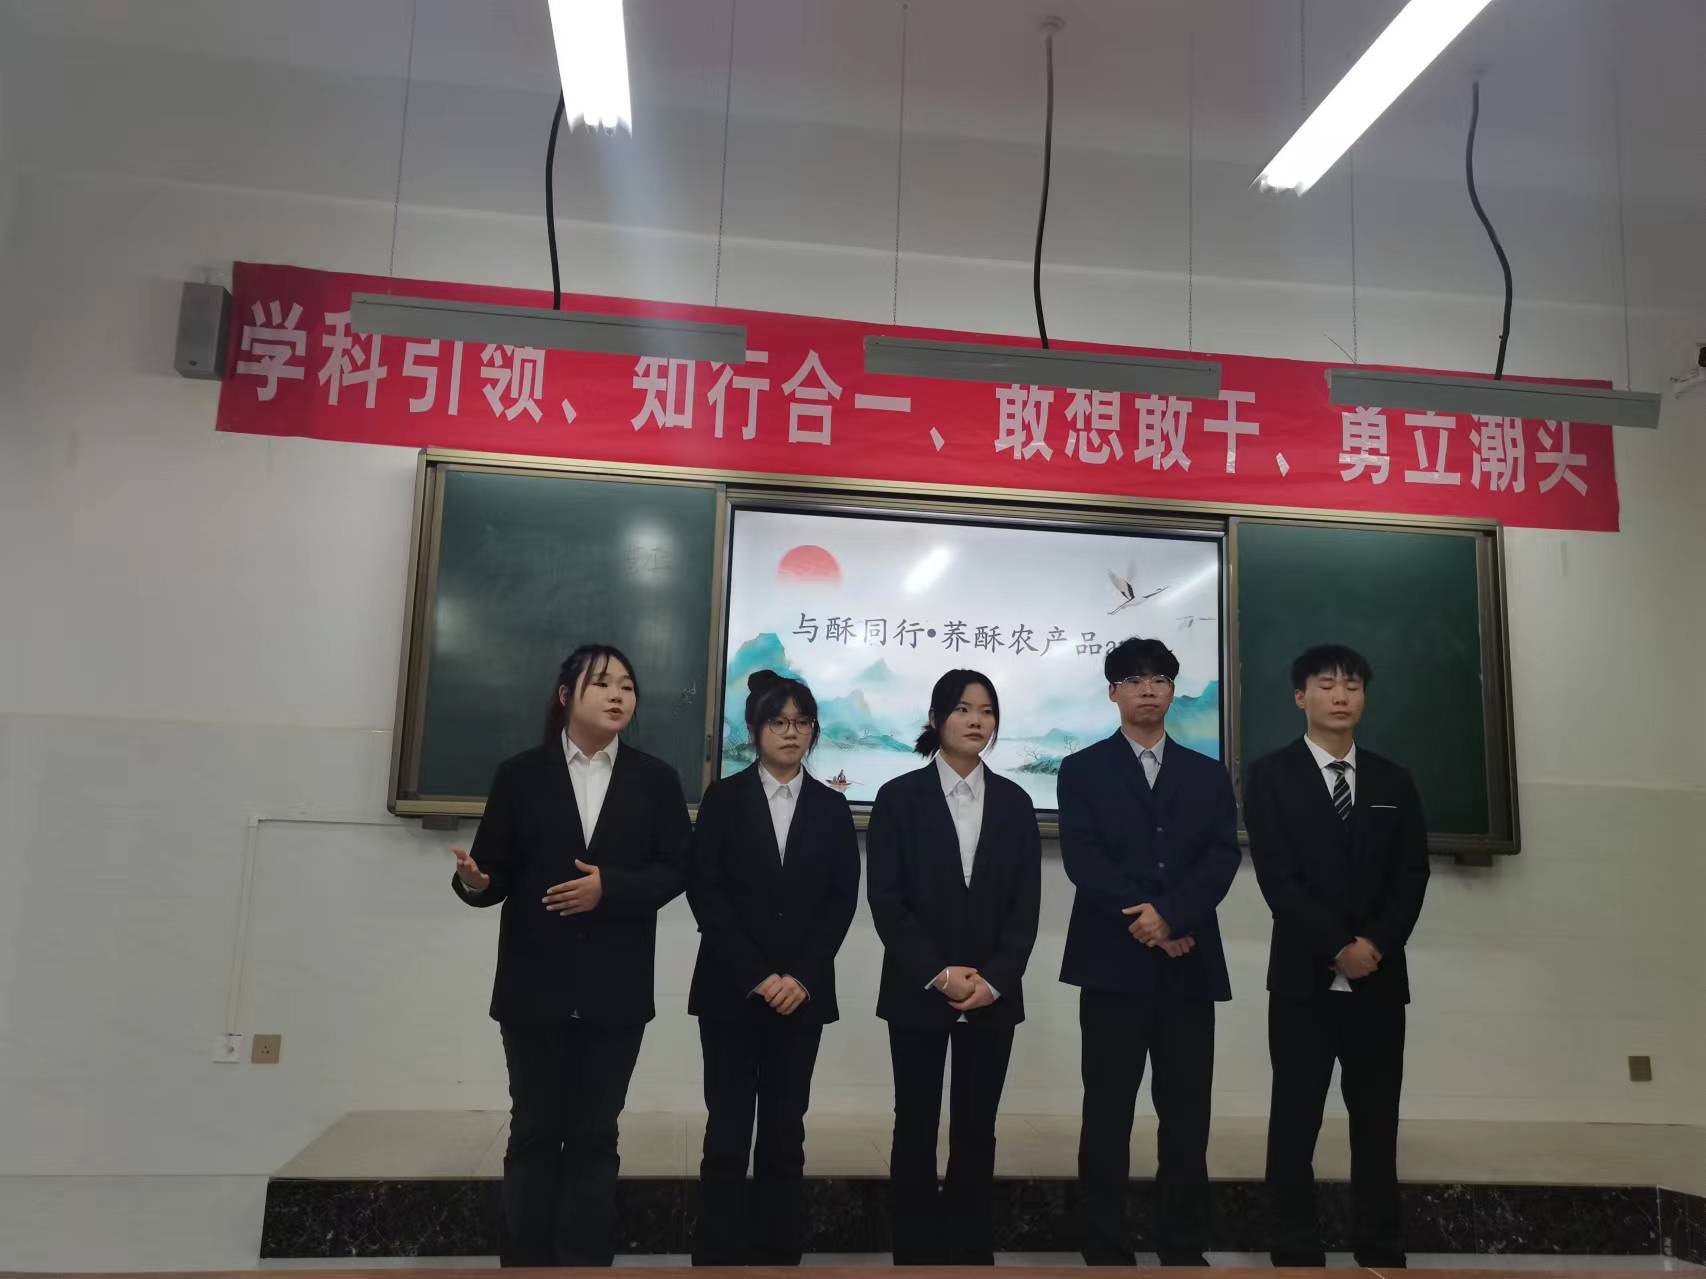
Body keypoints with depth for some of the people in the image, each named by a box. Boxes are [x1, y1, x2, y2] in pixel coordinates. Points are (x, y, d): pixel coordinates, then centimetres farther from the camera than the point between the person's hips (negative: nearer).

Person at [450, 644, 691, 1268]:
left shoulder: (655, 779, 4)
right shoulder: (520, 774, 3)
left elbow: (674, 869, -1)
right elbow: (498, 870, 0)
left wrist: (609, 887, -16)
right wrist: (475, 880, -23)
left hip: (614, 989, 0)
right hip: (535, 985, 0)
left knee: (594, 1136, 8)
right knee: (534, 1132, 9)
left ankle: (586, 1262, 18)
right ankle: (527, 1261, 20)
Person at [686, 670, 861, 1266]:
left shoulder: (832, 807, 8)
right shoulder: (723, 798, 2)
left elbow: (843, 898, 3)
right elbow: (705, 891, -4)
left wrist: (801, 976, -9)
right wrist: (755, 976, -11)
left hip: (802, 991, 2)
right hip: (731, 989, -1)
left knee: (785, 1131, 7)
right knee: (728, 1130, 1)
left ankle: (780, 1253, 17)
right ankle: (719, 1255, 11)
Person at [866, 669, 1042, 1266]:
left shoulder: (1014, 802, 7)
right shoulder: (900, 796, -1)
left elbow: (1025, 904, 3)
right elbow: (886, 900, -6)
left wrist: (994, 978, -10)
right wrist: (939, 973, -14)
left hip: (993, 994, 2)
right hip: (918, 992, -2)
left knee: (977, 1130, 9)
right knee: (916, 1128, 6)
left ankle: (971, 1251, 20)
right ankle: (917, 1252, 18)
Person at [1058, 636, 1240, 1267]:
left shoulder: (1209, 775, 13)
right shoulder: (1082, 770, 5)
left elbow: (1222, 857, 0)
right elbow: (1082, 859, -6)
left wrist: (1171, 916, -15)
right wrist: (1145, 921, -14)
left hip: (1190, 965, 3)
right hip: (1113, 963, -2)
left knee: (1187, 1115, 7)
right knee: (1108, 1113, 3)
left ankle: (1184, 1248, 20)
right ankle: (1106, 1250, 13)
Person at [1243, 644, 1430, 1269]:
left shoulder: (1393, 781, 12)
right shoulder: (1270, 776, 0)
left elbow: (1412, 875, 4)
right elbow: (1277, 876, -9)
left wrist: (1376, 944, -11)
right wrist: (1337, 949, -14)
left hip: (1380, 976, 3)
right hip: (1304, 976, -3)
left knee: (1376, 1118, 8)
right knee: (1295, 1119, 2)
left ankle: (1381, 1252, 19)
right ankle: (1297, 1253, 11)